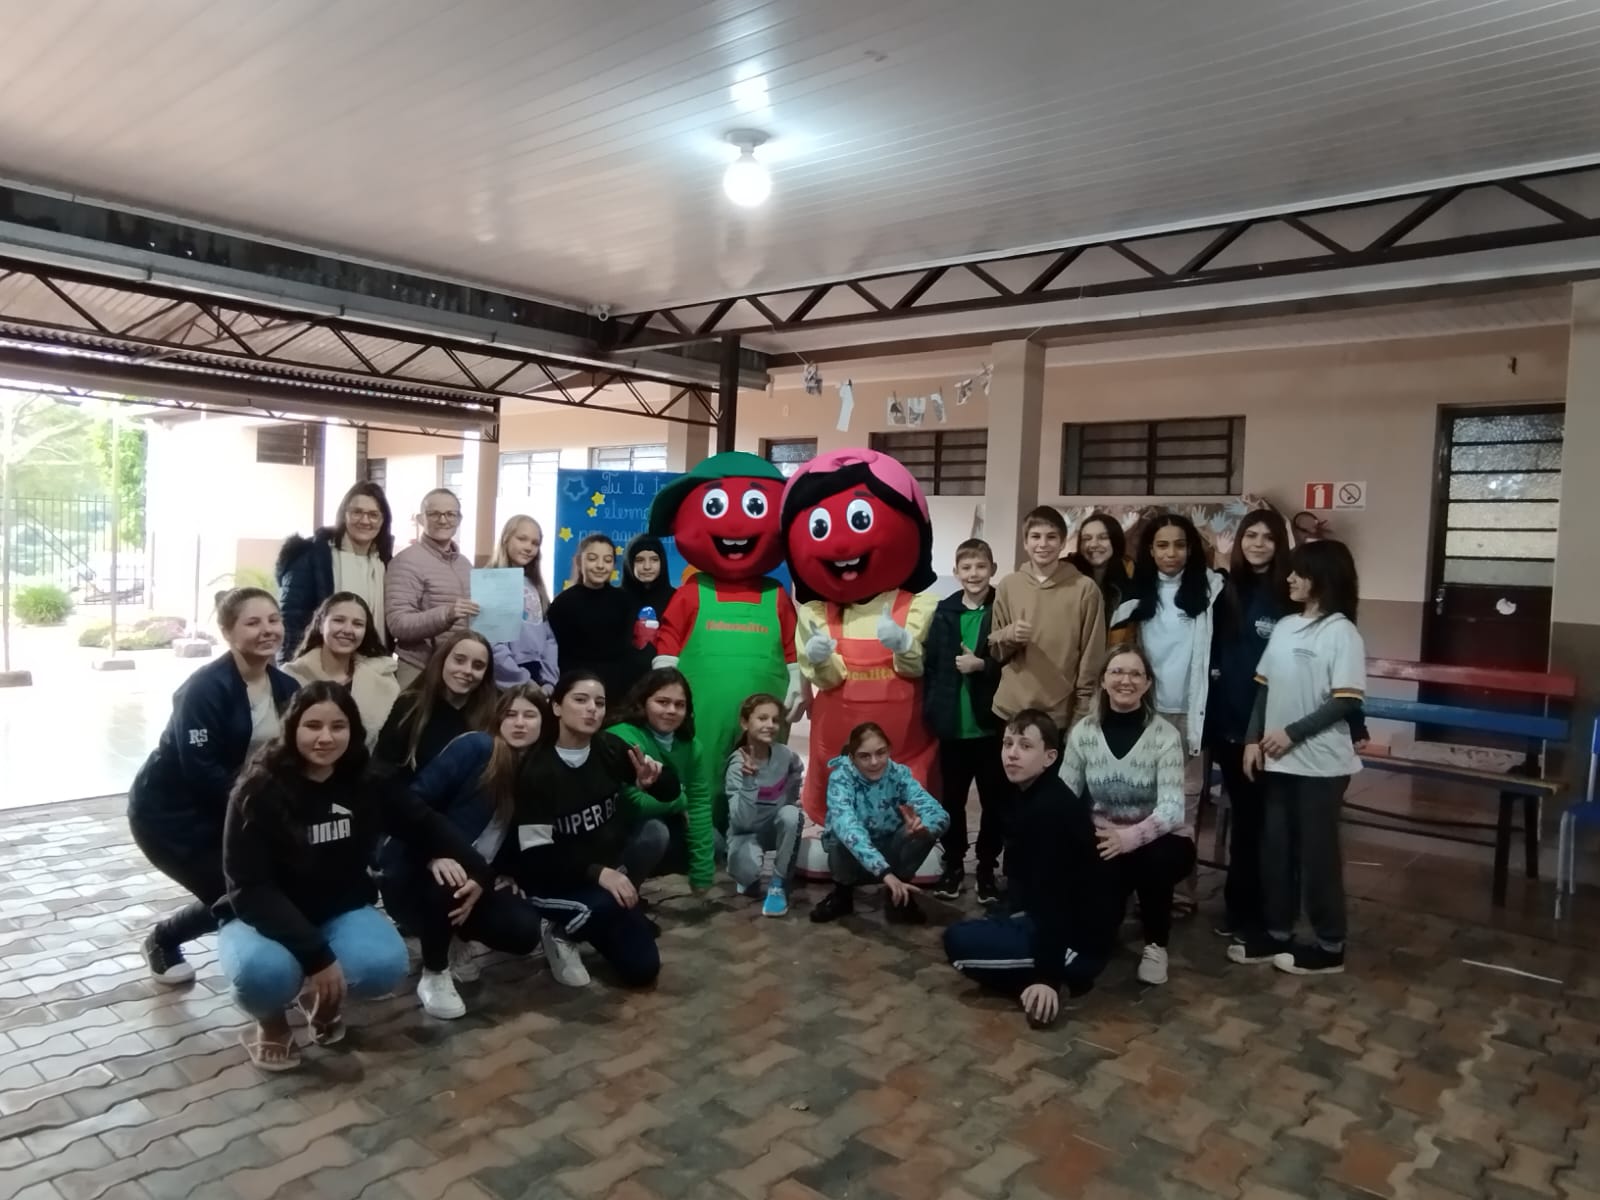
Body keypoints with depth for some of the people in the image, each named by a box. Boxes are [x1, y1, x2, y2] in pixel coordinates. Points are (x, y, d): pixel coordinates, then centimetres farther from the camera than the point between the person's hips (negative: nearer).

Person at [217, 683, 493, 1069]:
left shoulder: (366, 783, -8)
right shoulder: (259, 792, -20)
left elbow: (422, 821, 7)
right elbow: (250, 889, -24)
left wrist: (447, 854, -16)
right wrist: (314, 954, -32)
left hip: (341, 913, 3)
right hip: (264, 918, -3)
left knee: (386, 965, -28)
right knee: (263, 971, -37)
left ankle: (322, 994, 10)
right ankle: (271, 1021, 3)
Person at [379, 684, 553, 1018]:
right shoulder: (475, 748, -14)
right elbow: (415, 800, -18)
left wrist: (505, 873, -3)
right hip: (416, 868, -5)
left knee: (524, 932, -18)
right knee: (454, 879, -39)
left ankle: (456, 936, 16)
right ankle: (434, 975, -11)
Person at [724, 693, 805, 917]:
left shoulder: (785, 754, -12)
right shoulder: (738, 765, -24)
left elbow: (797, 774, 16)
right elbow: (742, 821, -36)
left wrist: (791, 799, 4)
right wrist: (749, 779, -45)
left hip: (776, 826, 3)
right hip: (747, 832, -3)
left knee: (791, 814, -32)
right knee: (745, 868, -35)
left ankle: (779, 885, -14)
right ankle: (751, 879, 5)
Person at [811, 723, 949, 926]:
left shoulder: (899, 774, -16)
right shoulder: (841, 776, -25)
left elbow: (940, 813, -28)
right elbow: (845, 826, -43)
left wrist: (923, 826, -53)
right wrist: (884, 872, -55)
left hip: (888, 851, 2)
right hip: (852, 857, -2)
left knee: (930, 825, -25)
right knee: (847, 838, -37)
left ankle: (899, 896, -7)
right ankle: (842, 893, -5)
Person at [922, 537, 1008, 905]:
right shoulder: (944, 611, 4)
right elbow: (929, 665, 4)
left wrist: (982, 665, -17)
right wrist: (931, 710, -2)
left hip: (992, 725, -2)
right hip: (952, 725, 2)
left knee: (995, 801, 8)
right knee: (952, 799, 12)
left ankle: (988, 867, 23)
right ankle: (953, 863, 27)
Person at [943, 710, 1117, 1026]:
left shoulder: (1051, 810, -24)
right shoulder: (1032, 796, 5)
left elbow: (1053, 896, -28)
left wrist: (1047, 976, -28)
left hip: (1078, 939, -10)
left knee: (959, 941, -13)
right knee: (974, 928, 25)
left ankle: (1061, 977, -6)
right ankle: (1061, 975, 11)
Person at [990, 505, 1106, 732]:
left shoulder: (1084, 588, -3)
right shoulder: (1008, 585, 4)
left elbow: (1092, 658, -1)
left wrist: (1083, 714, -3)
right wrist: (1009, 635, -11)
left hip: (1061, 714, -2)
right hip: (1010, 710, 2)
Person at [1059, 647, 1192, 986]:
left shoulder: (1165, 735, -14)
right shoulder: (1082, 733, -6)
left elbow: (1171, 809, -23)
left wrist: (1130, 837, -42)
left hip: (1159, 841, -2)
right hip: (1104, 841, 2)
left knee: (1152, 860, -37)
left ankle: (1156, 944, -7)